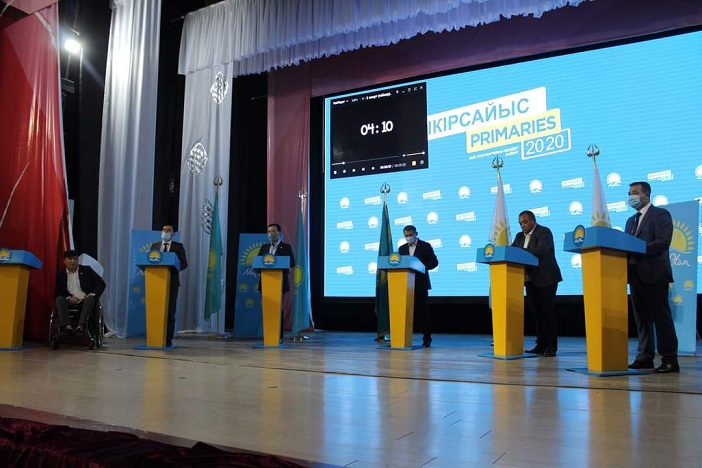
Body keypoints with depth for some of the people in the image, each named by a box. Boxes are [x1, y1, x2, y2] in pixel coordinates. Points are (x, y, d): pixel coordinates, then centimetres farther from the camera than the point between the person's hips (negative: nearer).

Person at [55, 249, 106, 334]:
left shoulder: (86, 270, 9)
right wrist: (69, 297, -16)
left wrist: (93, 295, -15)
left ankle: (81, 325, -47)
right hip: (70, 301, 1)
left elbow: (101, 284, 2)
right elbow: (58, 291, 3)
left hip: (85, 301, -1)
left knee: (90, 298, -33)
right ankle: (66, 326, -44)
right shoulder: (61, 274, 12)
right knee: (59, 299, -28)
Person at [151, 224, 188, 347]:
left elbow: (184, 264, 0)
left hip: (172, 282, -2)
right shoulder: (154, 245, 13)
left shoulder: (178, 246, 5)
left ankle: (168, 339, 3)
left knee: (170, 311, -1)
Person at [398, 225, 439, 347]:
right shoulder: (402, 248, 15)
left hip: (420, 284, -3)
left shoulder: (425, 246, 2)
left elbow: (434, 262, -3)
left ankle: (427, 338, 5)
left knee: (423, 311, -1)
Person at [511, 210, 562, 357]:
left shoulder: (544, 232, -8)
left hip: (546, 279, -7)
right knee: (535, 313, 8)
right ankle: (541, 345, 14)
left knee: (548, 312, -4)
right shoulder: (520, 236, 14)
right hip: (531, 280, 7)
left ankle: (551, 347, 1)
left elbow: (540, 251, -24)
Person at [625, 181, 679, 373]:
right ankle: (645, 357, 14)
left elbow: (663, 242, -16)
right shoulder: (631, 220, 21)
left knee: (661, 317, -4)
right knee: (641, 318, 9)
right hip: (635, 274, 7)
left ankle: (669, 359, 1)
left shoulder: (660, 214, -2)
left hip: (654, 274, -7)